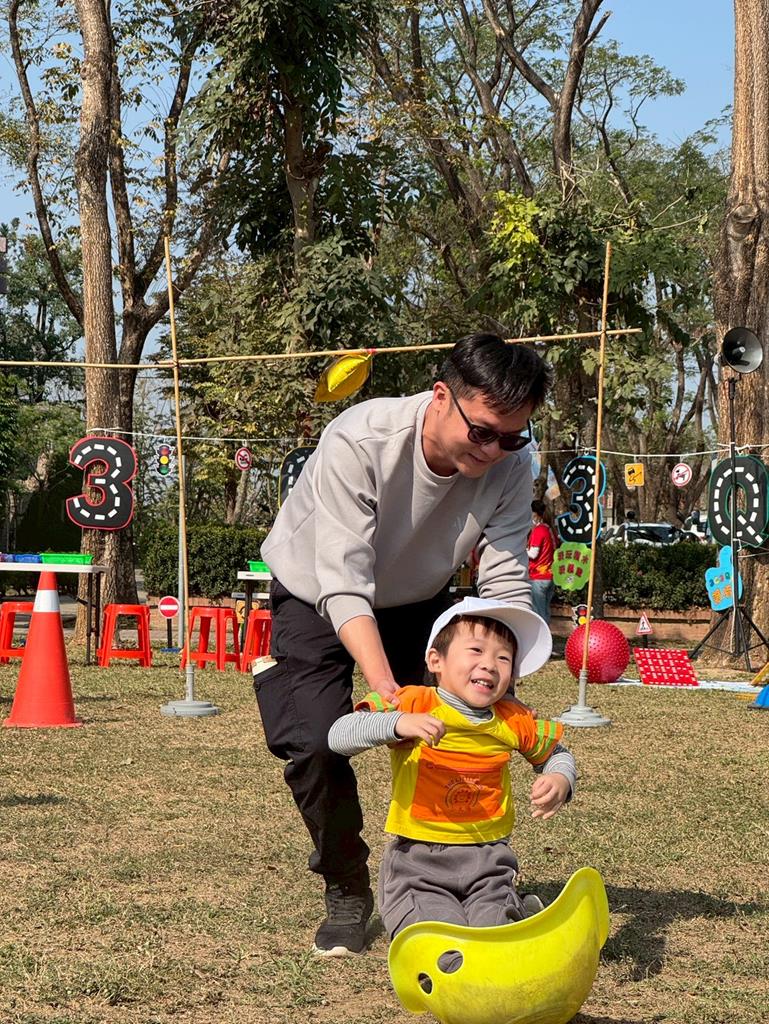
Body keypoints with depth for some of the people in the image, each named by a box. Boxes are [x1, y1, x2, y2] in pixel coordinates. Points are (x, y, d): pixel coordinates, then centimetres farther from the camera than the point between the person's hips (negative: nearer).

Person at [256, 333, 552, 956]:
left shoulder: (510, 464, -24)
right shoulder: (357, 443, -38)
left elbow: (507, 584, -24)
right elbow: (344, 585, -41)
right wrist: (386, 689, -54)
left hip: (418, 601, 3)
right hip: (317, 598, -3)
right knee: (316, 744, -21)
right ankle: (347, 893, 3)